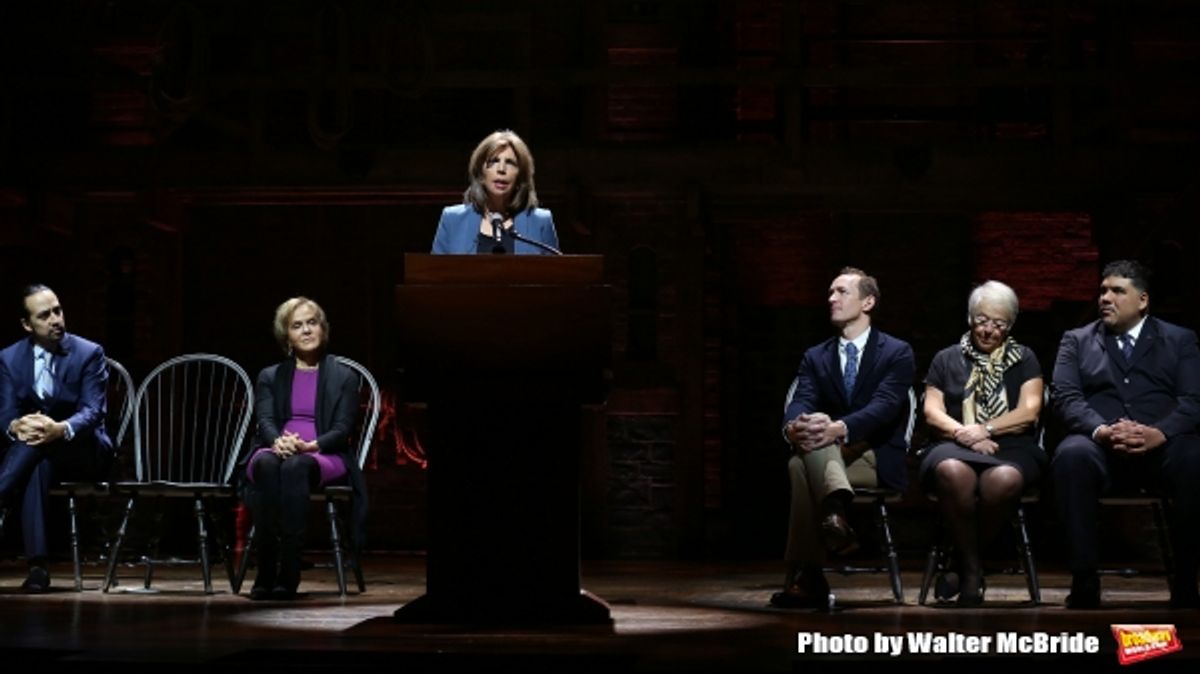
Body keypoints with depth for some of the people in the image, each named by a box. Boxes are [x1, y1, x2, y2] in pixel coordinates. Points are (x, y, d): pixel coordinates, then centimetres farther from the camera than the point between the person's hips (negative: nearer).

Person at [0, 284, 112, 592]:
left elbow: (93, 412, -16)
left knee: (40, 442, -36)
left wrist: (60, 429, -40)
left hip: (85, 452, -2)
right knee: (37, 466, -37)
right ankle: (37, 566, -45)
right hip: (38, 455, 2)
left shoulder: (89, 353, -5)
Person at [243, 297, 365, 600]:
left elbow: (342, 429, 2)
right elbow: (265, 421, 3)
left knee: (295, 467, -39)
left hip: (326, 458, -2)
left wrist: (311, 445, -20)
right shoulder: (270, 377, 20)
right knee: (266, 463, -37)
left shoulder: (344, 377, 14)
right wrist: (278, 441, -22)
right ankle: (265, 570, -42)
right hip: (276, 452, 2)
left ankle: (288, 573, -44)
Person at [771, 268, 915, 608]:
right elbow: (800, 402, -3)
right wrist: (793, 427, -32)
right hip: (827, 455, 4)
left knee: (801, 464, -34)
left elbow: (885, 405, -16)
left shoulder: (896, 352, 2)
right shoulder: (816, 357, 15)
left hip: (878, 459, -4)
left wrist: (840, 428, -38)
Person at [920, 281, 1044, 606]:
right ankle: (971, 567, -23)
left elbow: (1029, 411, 6)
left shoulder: (1024, 359, 19)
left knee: (1005, 479, -40)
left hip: (1011, 448, 0)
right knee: (952, 471, -40)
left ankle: (967, 564, -17)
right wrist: (965, 434, -10)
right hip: (956, 447, 0)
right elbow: (932, 413, 8)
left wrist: (985, 430, -8)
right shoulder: (946, 359, 19)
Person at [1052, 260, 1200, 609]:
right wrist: (1101, 430, -20)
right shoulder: (1076, 340, 18)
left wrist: (1160, 433, -21)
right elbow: (1066, 397, 2)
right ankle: (1084, 582, -30)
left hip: (1162, 446, 0)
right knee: (1071, 456, -36)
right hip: (1100, 446, 0)